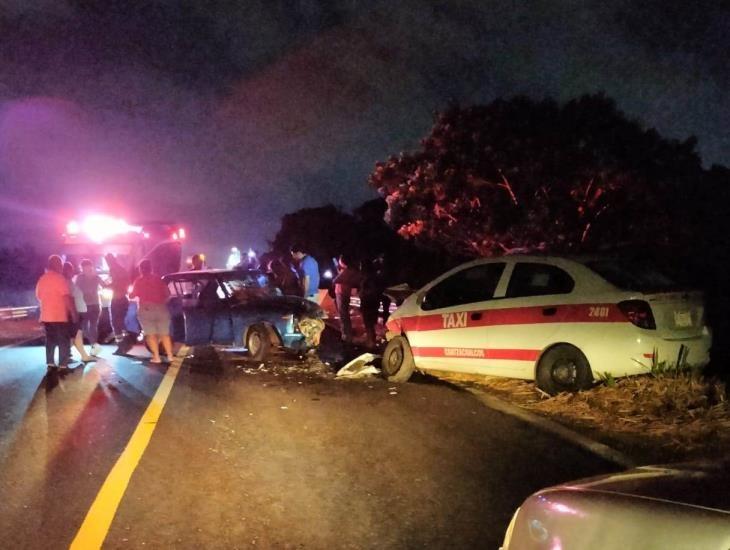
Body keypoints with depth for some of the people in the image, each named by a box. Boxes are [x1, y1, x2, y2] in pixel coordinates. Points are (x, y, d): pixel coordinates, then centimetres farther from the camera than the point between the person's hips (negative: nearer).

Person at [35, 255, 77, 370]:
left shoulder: (42, 279, 9)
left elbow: (38, 296, 19)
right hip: (59, 316, -7)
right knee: (64, 341, 0)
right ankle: (63, 366, -2)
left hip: (46, 316, 7)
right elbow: (67, 298, -18)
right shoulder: (60, 278, -14)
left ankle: (50, 364, 16)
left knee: (50, 341, 15)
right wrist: (74, 313, -13)